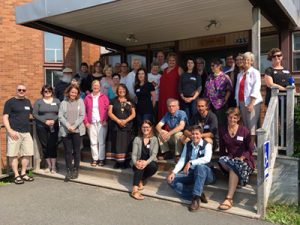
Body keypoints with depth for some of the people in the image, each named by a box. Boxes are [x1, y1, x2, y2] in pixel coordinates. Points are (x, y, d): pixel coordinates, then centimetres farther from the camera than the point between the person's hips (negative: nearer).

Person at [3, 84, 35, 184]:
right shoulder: (10, 102, 0)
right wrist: (9, 130, -16)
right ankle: (17, 176, 5)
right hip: (15, 132, -5)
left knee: (27, 153, 7)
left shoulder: (27, 101, 16)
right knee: (14, 154, -3)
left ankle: (23, 174, 19)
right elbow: (5, 117, -5)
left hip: (26, 132, 6)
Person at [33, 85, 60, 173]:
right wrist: (45, 121, -11)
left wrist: (54, 120, -12)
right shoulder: (38, 102, 7)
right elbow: (35, 114, -1)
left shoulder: (57, 101, 9)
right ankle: (49, 166, 15)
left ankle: (53, 166, 4)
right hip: (42, 127, 0)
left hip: (54, 127, 0)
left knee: (53, 146, -4)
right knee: (45, 146, 3)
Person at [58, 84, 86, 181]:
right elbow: (60, 116, 1)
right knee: (68, 151, 2)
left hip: (77, 130, -1)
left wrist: (74, 126, -11)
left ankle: (75, 170, 14)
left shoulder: (80, 101, 6)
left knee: (76, 151, 4)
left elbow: (82, 116, -1)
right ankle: (69, 171, 9)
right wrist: (68, 126, -11)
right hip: (65, 130, 1)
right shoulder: (63, 103, 8)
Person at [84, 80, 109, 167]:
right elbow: (84, 111, 6)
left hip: (102, 123, -1)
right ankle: (95, 159, 12)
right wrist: (86, 121, -2)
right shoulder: (87, 98, 8)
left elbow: (108, 109, -2)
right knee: (93, 142, 4)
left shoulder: (104, 97, 4)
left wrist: (105, 120, -11)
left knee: (101, 141, 1)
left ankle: (101, 159, 10)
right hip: (91, 123, 2)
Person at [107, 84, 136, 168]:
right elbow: (110, 112, 1)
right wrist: (118, 120, -12)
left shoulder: (130, 102, 11)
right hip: (115, 126, 0)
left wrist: (125, 121, -10)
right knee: (116, 144, 0)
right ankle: (117, 161, 6)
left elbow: (133, 114, 6)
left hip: (127, 126, 0)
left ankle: (124, 161, 5)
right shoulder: (113, 101, 9)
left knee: (125, 144, -1)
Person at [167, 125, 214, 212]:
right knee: (172, 180, -16)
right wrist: (173, 172, -11)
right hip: (191, 173, 5)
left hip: (204, 174, -5)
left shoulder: (207, 145, -6)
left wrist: (190, 162, -34)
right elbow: (182, 160, 4)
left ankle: (196, 198, -36)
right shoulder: (187, 145, 9)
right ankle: (198, 194, -24)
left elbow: (207, 159, -26)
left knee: (200, 166, -39)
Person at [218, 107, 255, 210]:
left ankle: (229, 199, -40)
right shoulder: (223, 131, 10)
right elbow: (222, 149, 12)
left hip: (244, 159, -2)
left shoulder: (244, 131, 2)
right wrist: (227, 157, -7)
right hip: (230, 159, 3)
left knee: (235, 167, -36)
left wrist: (242, 158, -14)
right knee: (222, 160, -34)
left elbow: (250, 149, 2)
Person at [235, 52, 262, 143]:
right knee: (245, 125, 8)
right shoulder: (240, 74, 18)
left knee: (252, 125, -9)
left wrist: (251, 103, -18)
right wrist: (237, 103, 12)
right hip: (242, 102, 6)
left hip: (252, 102, -6)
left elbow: (256, 88, -10)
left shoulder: (255, 72, -1)